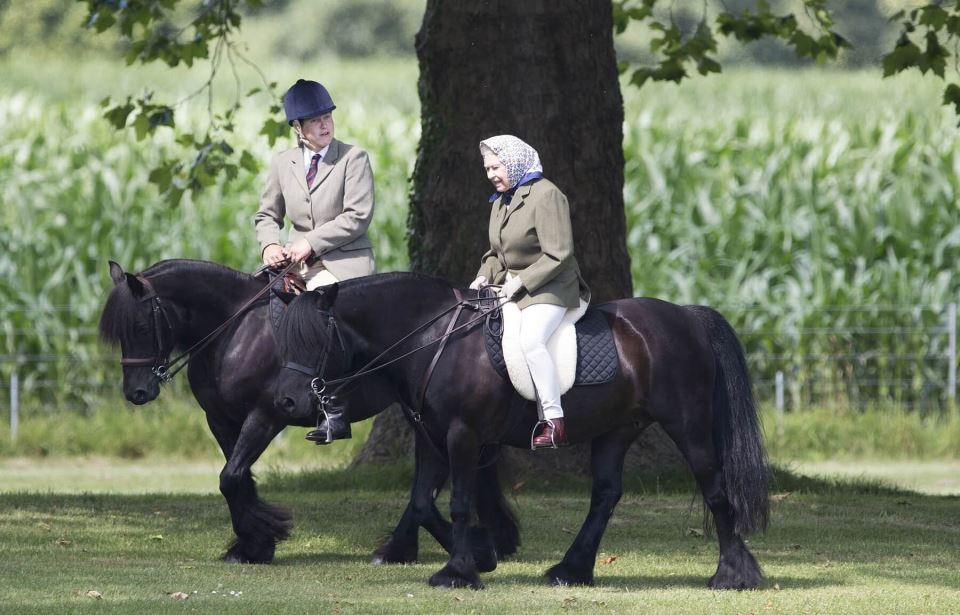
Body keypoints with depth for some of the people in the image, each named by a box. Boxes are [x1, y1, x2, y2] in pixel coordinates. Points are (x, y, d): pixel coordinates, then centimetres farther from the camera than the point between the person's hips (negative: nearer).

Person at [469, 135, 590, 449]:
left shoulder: (546, 195, -13)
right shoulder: (501, 201, 15)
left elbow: (557, 256, -18)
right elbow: (496, 254, 24)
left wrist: (521, 281, -20)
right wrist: (484, 276, 3)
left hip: (549, 289, -10)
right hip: (510, 287, 10)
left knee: (530, 340, -33)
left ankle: (555, 422, -33)